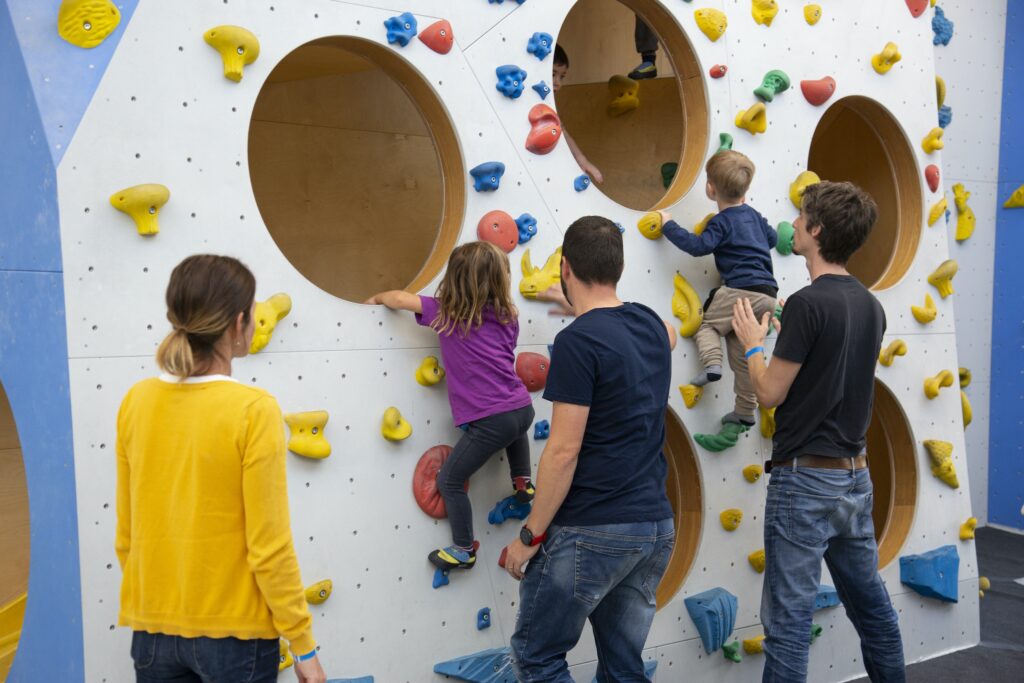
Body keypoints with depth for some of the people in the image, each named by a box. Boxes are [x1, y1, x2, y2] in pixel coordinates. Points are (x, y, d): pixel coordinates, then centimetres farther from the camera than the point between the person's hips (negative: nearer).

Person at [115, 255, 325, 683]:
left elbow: (126, 535, 5)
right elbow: (269, 548, -15)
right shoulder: (253, 410, -18)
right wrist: (303, 646, -6)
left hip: (153, 632, 4)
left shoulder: (136, 402, -4)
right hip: (235, 635, -4)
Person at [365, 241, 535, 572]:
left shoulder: (444, 312, 1)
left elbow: (400, 299, 8)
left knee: (449, 480, 11)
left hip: (489, 421, -5)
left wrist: (378, 297, 28)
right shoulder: (507, 316, 12)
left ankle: (463, 550, 19)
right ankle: (523, 481, 39)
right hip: (522, 408, 5)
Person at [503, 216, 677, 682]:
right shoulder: (651, 326, 8)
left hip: (591, 532, -8)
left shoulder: (577, 342, -15)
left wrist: (530, 535, -8)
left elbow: (564, 451, -17)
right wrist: (585, 310, 47)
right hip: (656, 527, 8)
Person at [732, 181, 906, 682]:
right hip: (855, 476, 8)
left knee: (787, 620, -1)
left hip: (805, 479, -8)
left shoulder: (807, 303, -17)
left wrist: (752, 342, 2)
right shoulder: (869, 305, 8)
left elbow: (770, 393, -14)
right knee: (871, 604, 19)